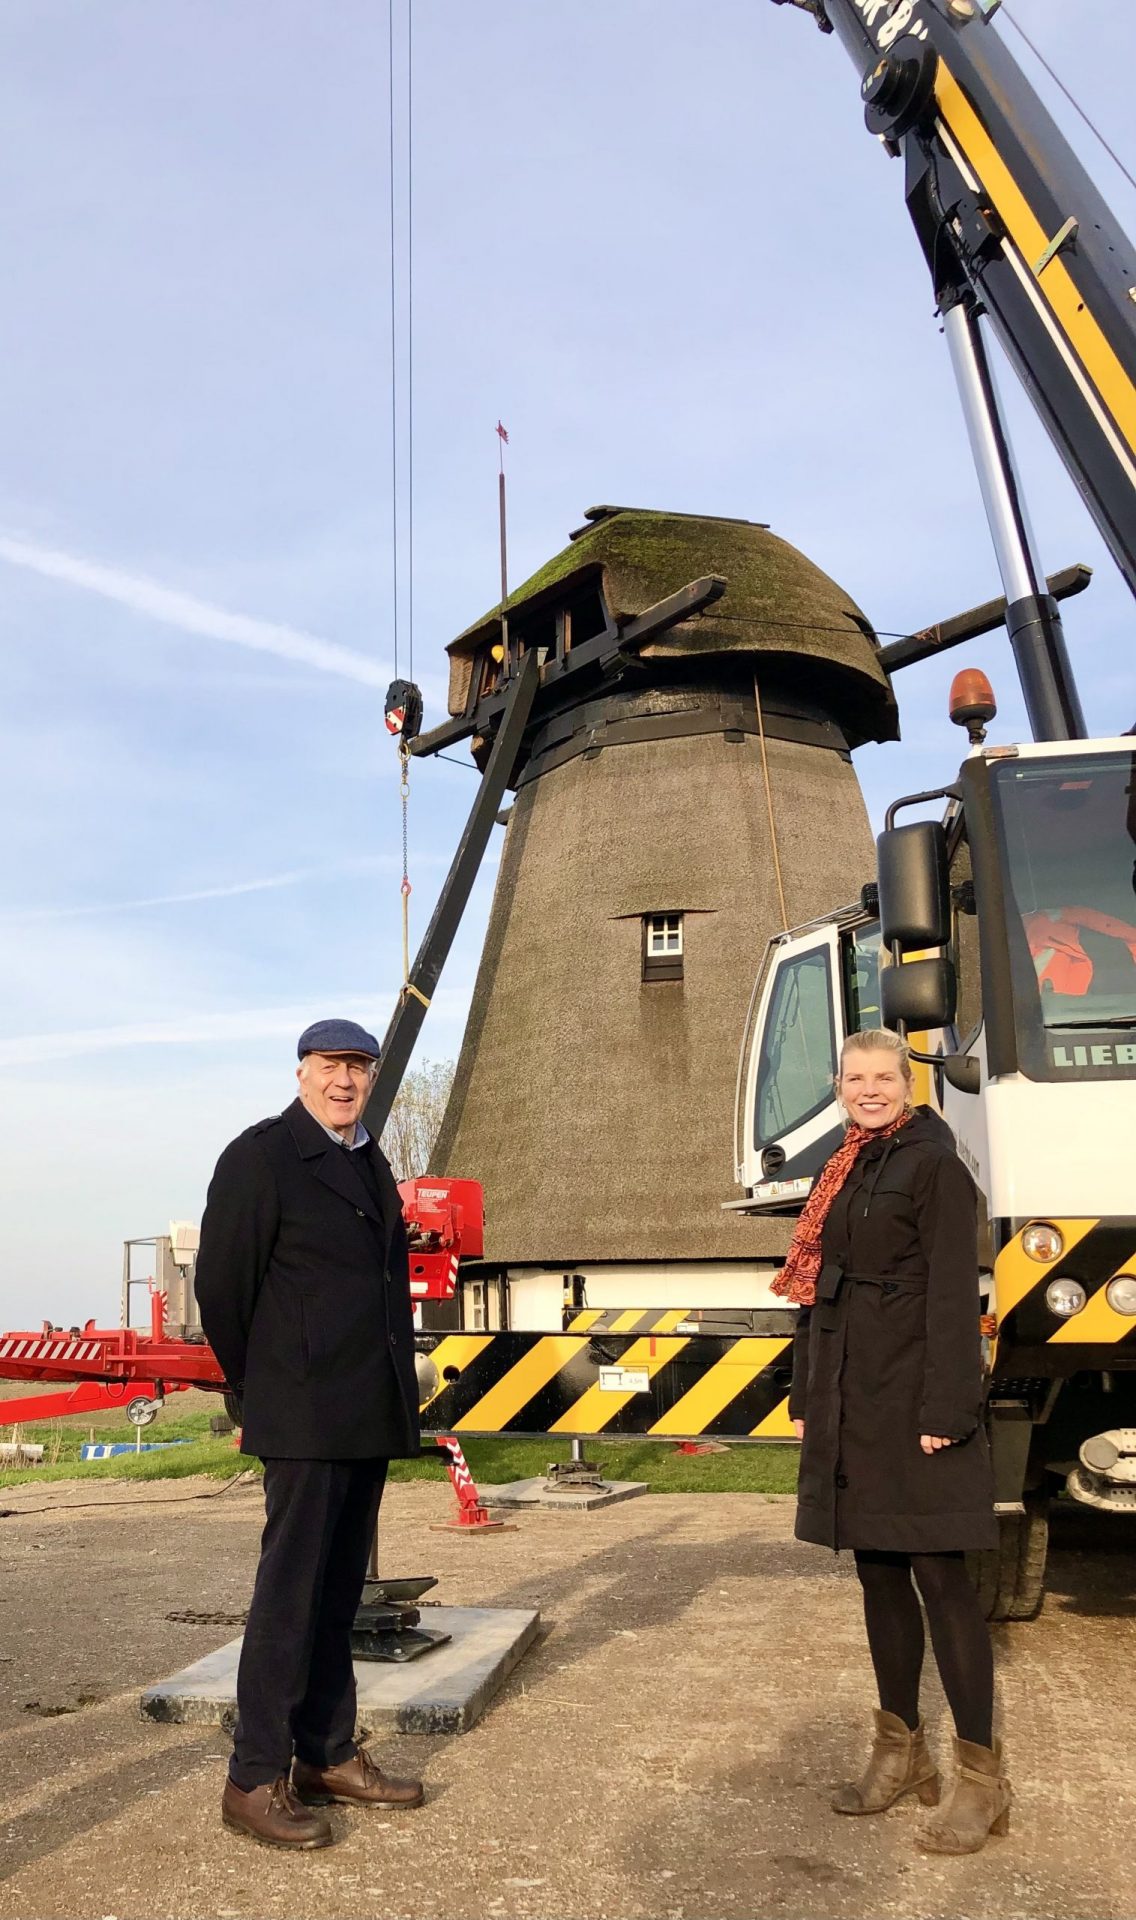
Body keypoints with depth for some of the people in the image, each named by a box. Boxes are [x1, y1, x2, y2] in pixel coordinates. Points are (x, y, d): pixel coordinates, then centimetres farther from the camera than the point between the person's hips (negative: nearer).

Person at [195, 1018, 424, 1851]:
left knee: (339, 1590, 14)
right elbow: (221, 1285, -7)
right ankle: (257, 1778, 9)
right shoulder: (261, 1156, -8)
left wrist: (398, 1392, 14)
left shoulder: (372, 1163, 15)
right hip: (306, 1417, -7)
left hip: (371, 1417, 7)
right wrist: (263, 1391, 1)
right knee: (291, 1587, -2)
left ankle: (327, 1755, 24)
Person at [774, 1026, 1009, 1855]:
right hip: (848, 1403, 7)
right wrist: (806, 1398, 15)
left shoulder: (935, 1166, -8)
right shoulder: (841, 1174, 14)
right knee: (878, 1573, 14)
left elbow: (955, 1296, -14)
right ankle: (902, 1751, 27)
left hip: (911, 1400, -7)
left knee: (938, 1576, -2)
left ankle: (982, 1777, 9)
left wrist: (945, 1410, -19)